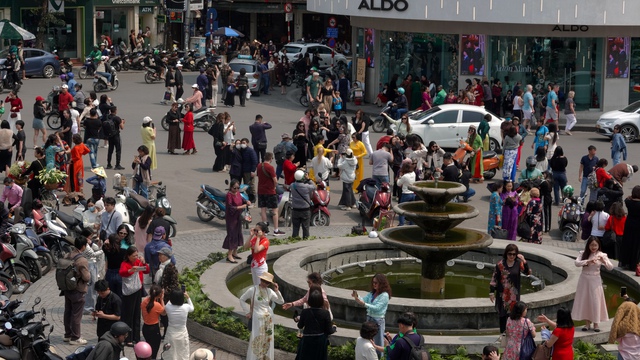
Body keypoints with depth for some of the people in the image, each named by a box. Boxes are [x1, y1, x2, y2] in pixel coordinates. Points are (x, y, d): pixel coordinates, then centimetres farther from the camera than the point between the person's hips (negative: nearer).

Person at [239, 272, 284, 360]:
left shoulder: (269, 291, 1)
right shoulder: (252, 290, -7)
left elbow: (281, 301, 1)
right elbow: (242, 300, 5)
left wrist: (276, 291, -11)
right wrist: (247, 312, 1)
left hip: (268, 320, 3)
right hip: (257, 319, -3)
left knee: (267, 340, 7)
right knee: (256, 340, -2)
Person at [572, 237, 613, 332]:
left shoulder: (602, 255, -4)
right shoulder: (583, 253, -1)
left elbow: (610, 267, -10)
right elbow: (577, 263, -16)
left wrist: (604, 261, -29)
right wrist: (588, 261, -29)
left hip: (595, 280, -1)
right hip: (584, 279, 1)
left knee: (595, 301, -1)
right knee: (584, 300, 5)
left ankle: (596, 323, 9)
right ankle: (587, 323, 16)